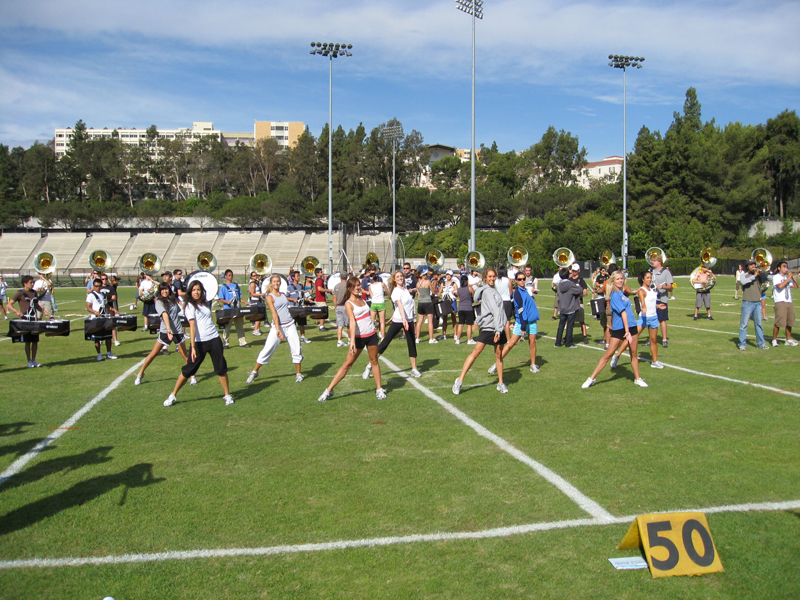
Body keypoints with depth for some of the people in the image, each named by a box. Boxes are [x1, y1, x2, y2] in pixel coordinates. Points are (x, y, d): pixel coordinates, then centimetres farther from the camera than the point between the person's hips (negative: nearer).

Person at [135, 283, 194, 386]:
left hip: (178, 331, 3)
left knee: (185, 356, 3)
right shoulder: (159, 302, -5)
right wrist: (168, 329, -32)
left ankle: (192, 376, 17)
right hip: (165, 331, -3)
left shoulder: (173, 299, 9)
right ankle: (140, 374, 15)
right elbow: (164, 314, -22)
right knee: (153, 354, 1)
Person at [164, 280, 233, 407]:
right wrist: (193, 347, -20)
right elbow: (192, 326, -14)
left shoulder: (205, 303, 12)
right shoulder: (190, 306, -5)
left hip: (214, 339, 5)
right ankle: (173, 395, 14)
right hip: (199, 342, -5)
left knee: (221, 368, 3)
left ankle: (227, 395, 14)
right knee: (188, 370, 0)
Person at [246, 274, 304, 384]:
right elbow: (274, 313, -15)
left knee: (296, 349, -1)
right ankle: (254, 372, 11)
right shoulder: (270, 297, -6)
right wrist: (278, 329, -23)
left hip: (290, 325, 5)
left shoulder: (282, 294, 12)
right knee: (267, 350, -4)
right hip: (278, 326, -5)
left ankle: (298, 373, 12)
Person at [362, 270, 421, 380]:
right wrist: (404, 319, -45)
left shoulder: (405, 289, 10)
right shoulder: (396, 291, -14)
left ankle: (414, 369, 14)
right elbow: (399, 304, -31)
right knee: (385, 343, -5)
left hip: (409, 320, 7)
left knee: (412, 344, 6)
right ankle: (369, 367, 1)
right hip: (397, 321, -7)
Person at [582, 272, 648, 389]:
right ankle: (592, 378, 1)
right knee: (608, 354, -5)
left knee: (634, 354, 11)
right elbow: (623, 312, -19)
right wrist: (627, 330, -23)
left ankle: (637, 379, 24)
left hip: (630, 325, 7)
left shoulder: (622, 293, 11)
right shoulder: (615, 295, -13)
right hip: (619, 328, -7)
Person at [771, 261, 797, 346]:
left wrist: (793, 277, 4)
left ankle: (788, 340, 17)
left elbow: (796, 286, 12)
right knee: (778, 322, -9)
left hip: (789, 302, 7)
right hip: (780, 302, -7)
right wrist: (788, 278, -11)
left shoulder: (787, 278, 21)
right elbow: (780, 286, -18)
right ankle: (774, 340, 1)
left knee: (789, 322, 8)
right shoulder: (776, 277, 0)